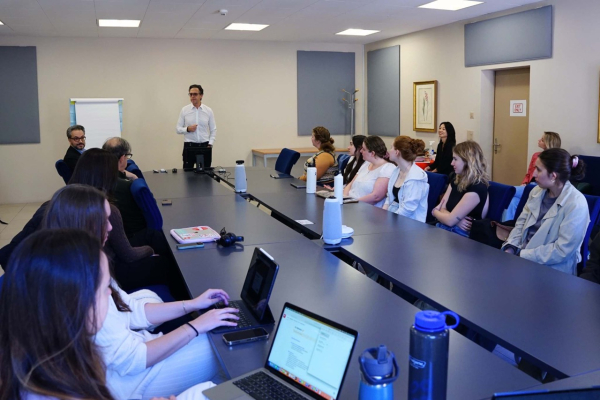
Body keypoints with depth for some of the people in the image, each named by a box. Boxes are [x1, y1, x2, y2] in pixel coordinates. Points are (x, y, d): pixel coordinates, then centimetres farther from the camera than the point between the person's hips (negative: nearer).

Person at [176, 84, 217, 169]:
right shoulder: (184, 110, 1)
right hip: (189, 146, -1)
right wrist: (187, 129, -16)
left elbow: (213, 129, 6)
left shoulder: (208, 110, 3)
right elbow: (178, 129, 4)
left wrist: (210, 144, -5)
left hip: (204, 146, 1)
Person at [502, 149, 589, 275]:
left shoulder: (576, 204, -16)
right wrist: (510, 249, -8)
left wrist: (521, 255, -19)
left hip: (552, 269, -6)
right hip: (523, 255, 6)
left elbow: (562, 251, -19)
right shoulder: (537, 191, 4)